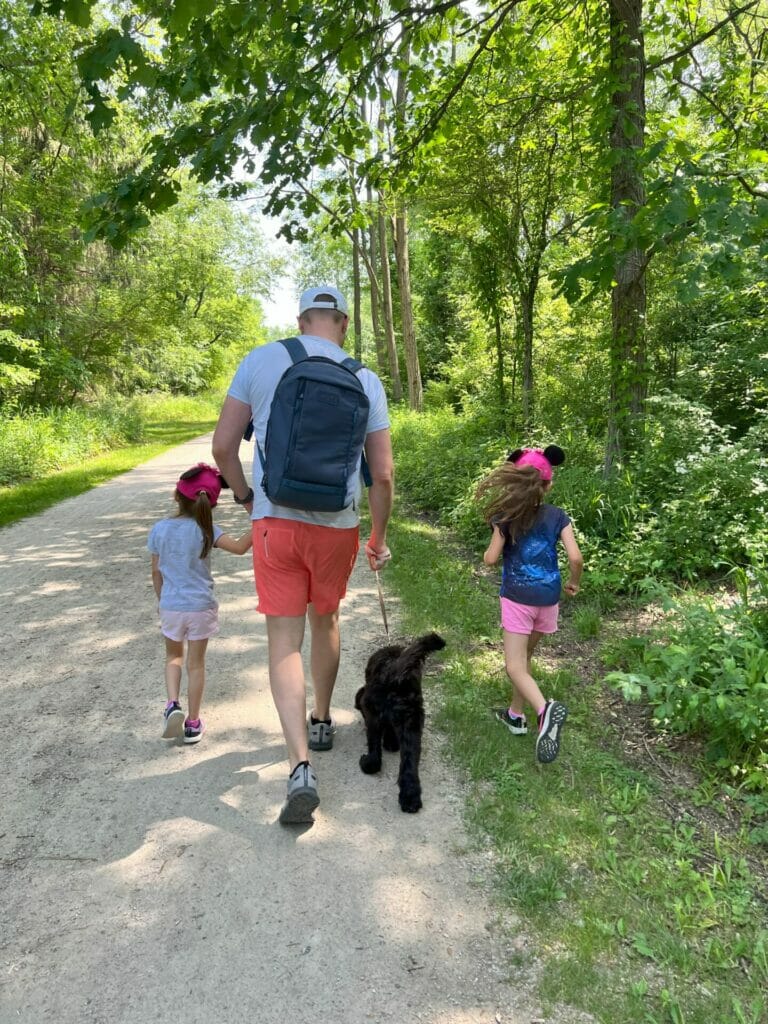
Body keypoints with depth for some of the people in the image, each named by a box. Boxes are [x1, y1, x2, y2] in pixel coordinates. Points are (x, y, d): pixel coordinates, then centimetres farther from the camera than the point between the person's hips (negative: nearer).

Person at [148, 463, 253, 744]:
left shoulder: (159, 529, -4)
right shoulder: (206, 530, -12)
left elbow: (156, 573, 3)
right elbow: (239, 547, -25)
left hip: (171, 606, 2)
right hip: (201, 607, -2)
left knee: (174, 656, 24)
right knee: (196, 664, 11)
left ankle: (173, 705, 4)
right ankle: (193, 723, 20)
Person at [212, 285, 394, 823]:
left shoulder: (260, 361, -1)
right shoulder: (366, 381, 1)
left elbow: (223, 445, -2)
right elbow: (383, 474, 0)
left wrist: (245, 496, 16)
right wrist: (379, 537, 13)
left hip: (275, 521, -1)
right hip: (338, 525, 2)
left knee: (285, 640, 4)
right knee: (325, 621, 23)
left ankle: (301, 767, -6)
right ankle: (322, 721, 41)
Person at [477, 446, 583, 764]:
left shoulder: (506, 517, -7)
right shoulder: (558, 517, -2)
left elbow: (490, 559, -8)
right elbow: (575, 558, -9)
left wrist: (490, 548, 15)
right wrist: (573, 583, 10)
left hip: (517, 597, -4)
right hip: (548, 599, 4)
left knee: (514, 666, -5)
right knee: (524, 657, 21)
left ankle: (545, 709, -30)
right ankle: (516, 715, 30)